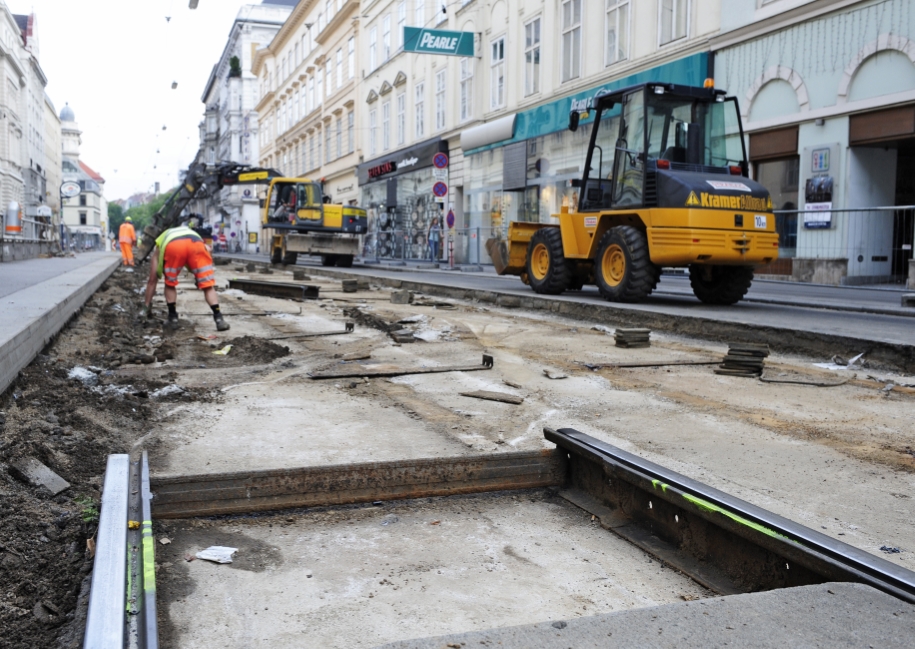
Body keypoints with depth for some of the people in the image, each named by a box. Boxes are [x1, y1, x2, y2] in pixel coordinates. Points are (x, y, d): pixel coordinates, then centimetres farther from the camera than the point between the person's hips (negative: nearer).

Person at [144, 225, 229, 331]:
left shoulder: (159, 246, 41)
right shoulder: (190, 232, 48)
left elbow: (152, 280, 40)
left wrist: (148, 305, 46)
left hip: (172, 246, -1)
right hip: (196, 243, 1)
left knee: (170, 284, 24)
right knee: (208, 286, 8)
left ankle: (173, 318, 23)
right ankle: (219, 319, -3)